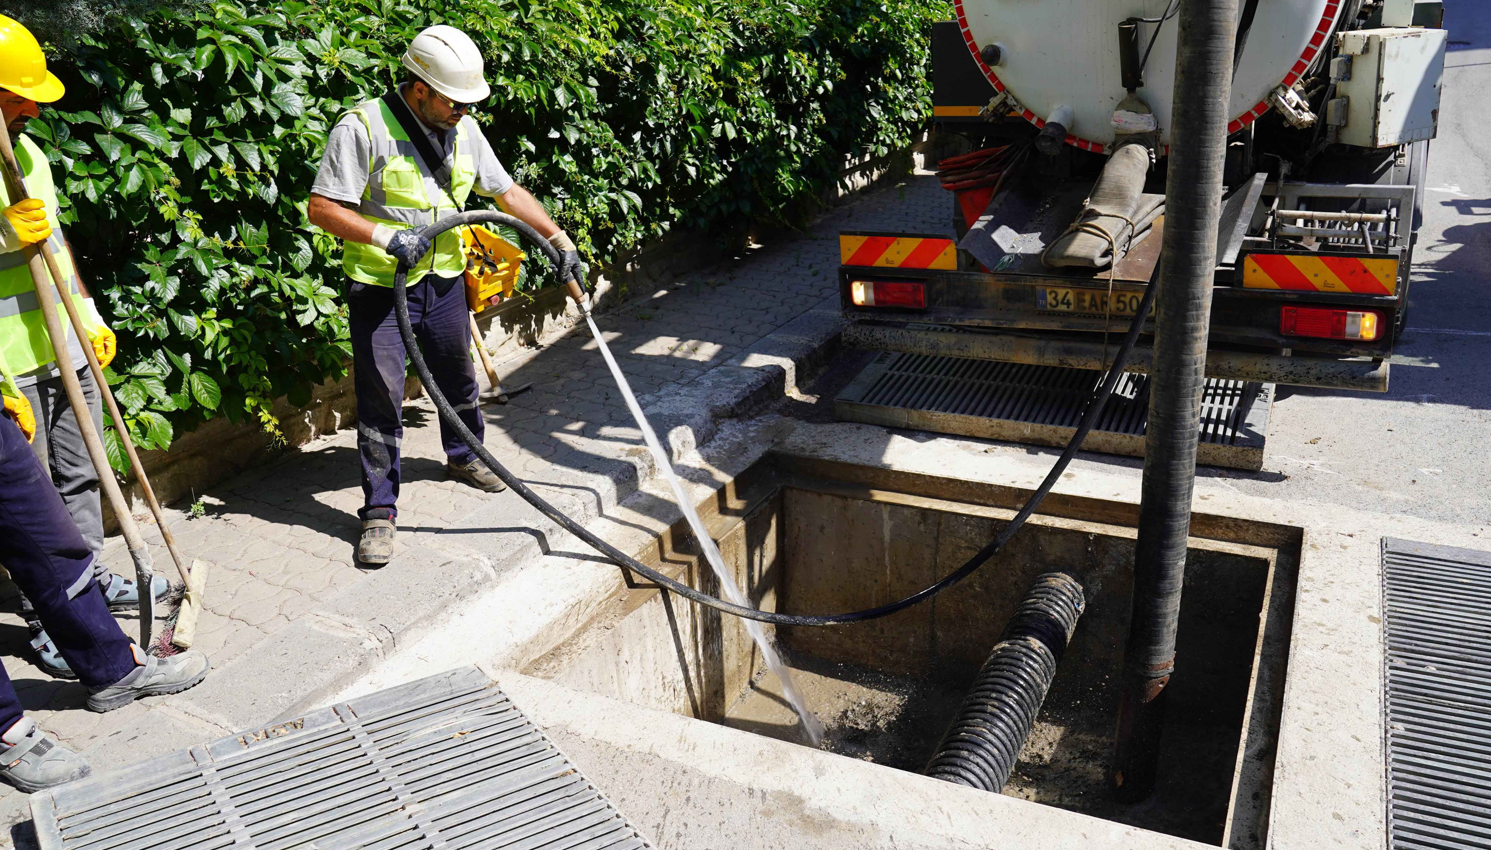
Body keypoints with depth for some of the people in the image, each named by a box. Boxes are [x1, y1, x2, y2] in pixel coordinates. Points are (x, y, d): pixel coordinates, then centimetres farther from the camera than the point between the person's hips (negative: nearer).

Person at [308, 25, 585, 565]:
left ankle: (464, 455, 48)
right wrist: (384, 236, -29)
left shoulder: (464, 131, 3)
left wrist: (560, 241, 5)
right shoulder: (363, 129, -16)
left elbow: (507, 192, 10)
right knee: (381, 399, -3)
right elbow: (322, 208, -17)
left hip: (444, 282, 6)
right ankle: (379, 511, 8)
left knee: (457, 377, 22)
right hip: (380, 289, -6)